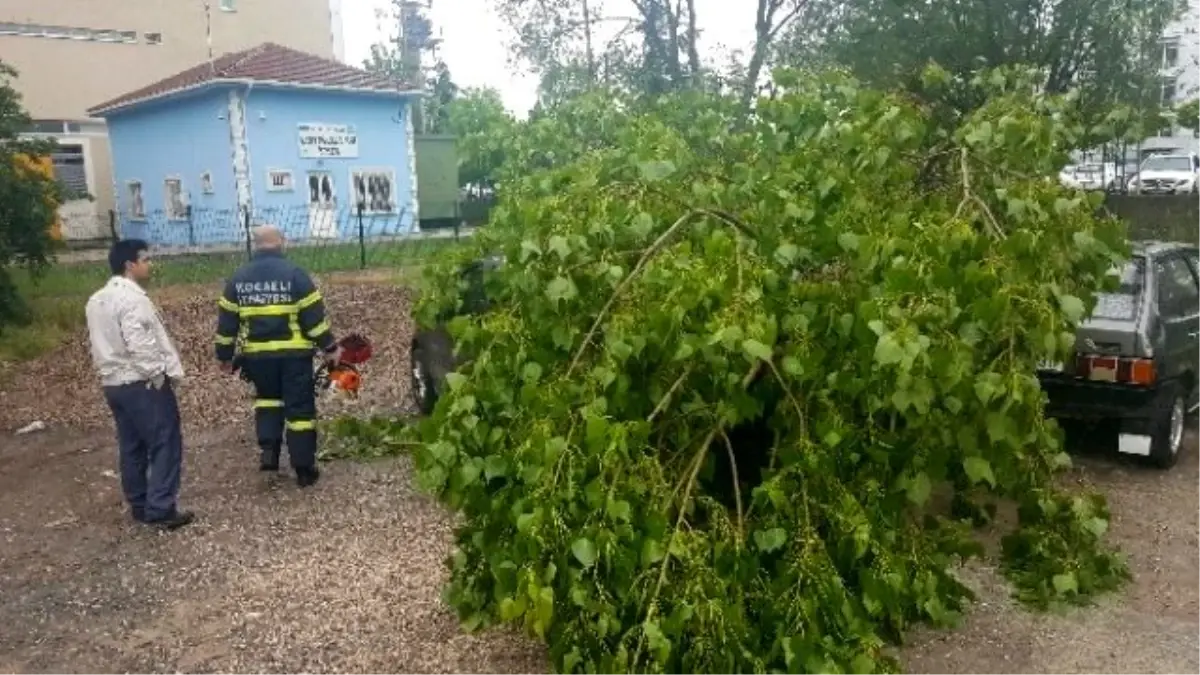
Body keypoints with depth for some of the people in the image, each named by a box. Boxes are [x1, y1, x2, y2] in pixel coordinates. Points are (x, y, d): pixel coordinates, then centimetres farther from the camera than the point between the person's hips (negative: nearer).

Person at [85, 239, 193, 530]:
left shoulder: (96, 300, 12)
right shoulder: (132, 298, -18)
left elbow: (102, 343, 15)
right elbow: (141, 345, -25)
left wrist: (110, 370, 18)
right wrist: (161, 375, -16)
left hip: (113, 383, 10)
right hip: (142, 384, -10)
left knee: (131, 447, 15)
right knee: (166, 444, -3)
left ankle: (139, 506, 22)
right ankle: (161, 508, -3)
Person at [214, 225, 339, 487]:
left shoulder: (238, 278, 5)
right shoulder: (294, 273, -7)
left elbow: (227, 321, 8)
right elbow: (314, 315, -9)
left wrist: (225, 356, 17)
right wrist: (329, 347, -1)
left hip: (257, 354, 3)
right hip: (293, 353, -3)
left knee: (267, 397, 26)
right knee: (300, 408, 5)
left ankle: (268, 449, 8)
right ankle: (304, 469, 8)